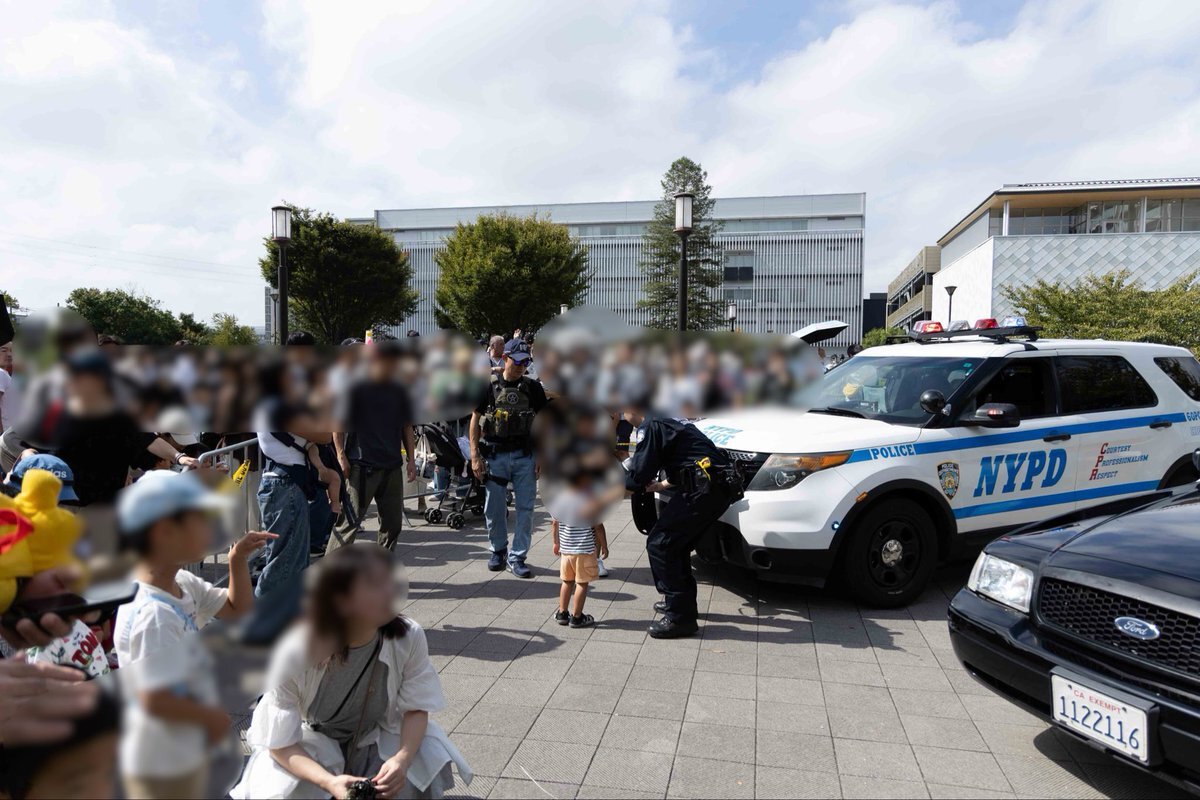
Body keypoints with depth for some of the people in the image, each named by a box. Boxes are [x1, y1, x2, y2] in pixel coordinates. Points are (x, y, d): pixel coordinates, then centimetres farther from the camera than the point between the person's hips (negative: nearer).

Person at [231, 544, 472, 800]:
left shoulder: (409, 637, -25)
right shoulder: (293, 652, -31)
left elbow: (416, 708, -12)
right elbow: (281, 745, -21)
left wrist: (402, 759, -32)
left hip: (378, 735, 1)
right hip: (311, 740, -1)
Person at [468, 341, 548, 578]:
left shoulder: (533, 388, 5)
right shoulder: (489, 386, 0)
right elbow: (475, 420, 2)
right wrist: (475, 456, -5)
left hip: (525, 456, 1)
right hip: (495, 456, -1)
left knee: (525, 509, 1)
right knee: (494, 509, 8)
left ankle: (517, 558, 12)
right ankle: (498, 550, 29)